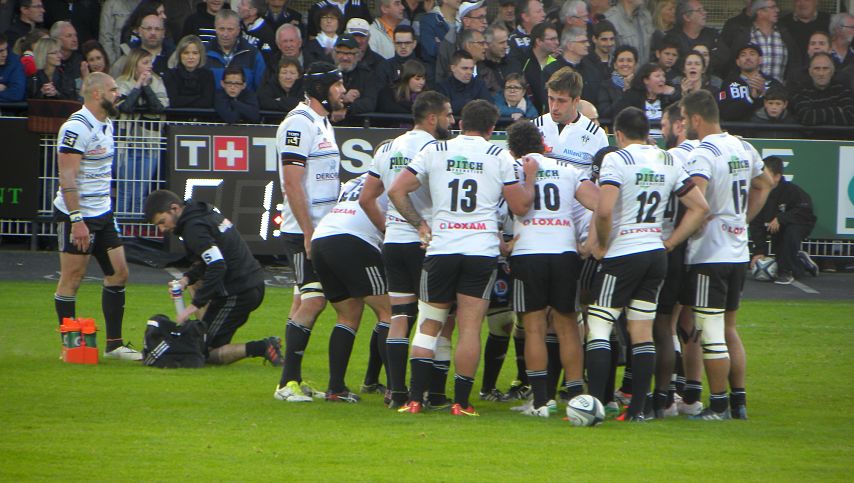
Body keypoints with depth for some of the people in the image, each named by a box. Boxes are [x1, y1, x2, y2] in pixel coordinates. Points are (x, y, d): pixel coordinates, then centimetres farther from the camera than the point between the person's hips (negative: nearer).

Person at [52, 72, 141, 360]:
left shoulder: (106, 125, 12)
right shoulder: (77, 128, -17)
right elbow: (67, 176, -21)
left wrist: (106, 209, 19)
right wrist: (77, 220, -25)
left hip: (102, 214, 9)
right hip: (78, 217, -9)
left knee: (118, 274, 8)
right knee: (71, 280, -1)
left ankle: (114, 344, 15)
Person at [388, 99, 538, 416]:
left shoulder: (434, 152, 7)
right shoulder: (500, 157, 3)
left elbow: (397, 191, 2)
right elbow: (520, 206, 3)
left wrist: (419, 224, 10)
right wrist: (530, 177, 19)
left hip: (441, 247, 1)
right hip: (482, 250, -1)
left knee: (429, 325, 11)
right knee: (470, 327, 1)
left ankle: (415, 399, 2)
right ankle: (461, 402, -1)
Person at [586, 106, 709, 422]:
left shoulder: (616, 160, -10)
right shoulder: (668, 161, 9)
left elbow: (604, 210, -23)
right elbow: (700, 208, 11)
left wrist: (601, 245, -7)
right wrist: (669, 243, 11)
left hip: (622, 254, -6)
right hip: (656, 254, 6)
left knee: (598, 327, -1)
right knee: (642, 333, 9)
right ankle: (638, 408, 7)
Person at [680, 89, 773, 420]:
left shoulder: (703, 155, -17)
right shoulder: (745, 150, 9)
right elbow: (763, 187, 26)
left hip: (710, 255, -8)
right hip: (739, 252, 8)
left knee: (711, 333, -2)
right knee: (729, 329, 16)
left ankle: (718, 405, 0)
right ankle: (739, 401, 17)